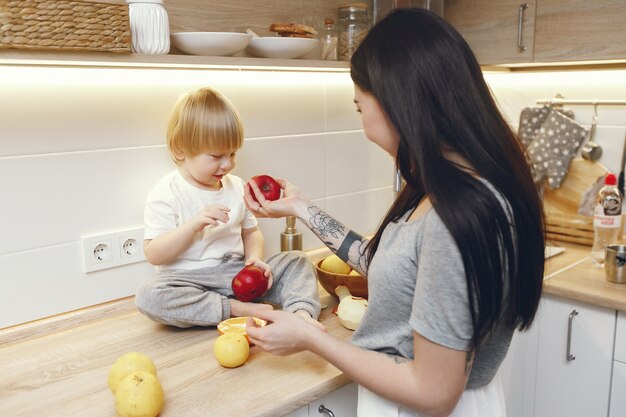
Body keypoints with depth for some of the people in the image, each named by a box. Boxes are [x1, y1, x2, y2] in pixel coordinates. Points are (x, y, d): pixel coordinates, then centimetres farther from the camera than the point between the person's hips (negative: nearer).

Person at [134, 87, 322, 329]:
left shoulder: (236, 186, 9)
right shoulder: (166, 194, -8)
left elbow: (251, 232, 18)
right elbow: (154, 255, -12)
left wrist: (254, 257, -5)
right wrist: (194, 224, -26)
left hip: (237, 273, 5)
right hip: (190, 280, -4)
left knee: (296, 261, -5)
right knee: (148, 296, -34)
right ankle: (238, 309, -28)